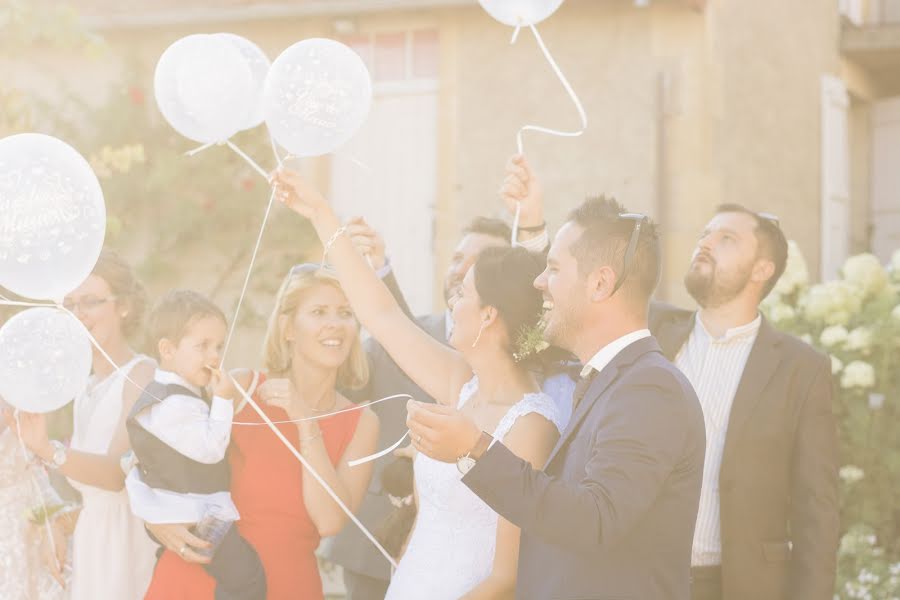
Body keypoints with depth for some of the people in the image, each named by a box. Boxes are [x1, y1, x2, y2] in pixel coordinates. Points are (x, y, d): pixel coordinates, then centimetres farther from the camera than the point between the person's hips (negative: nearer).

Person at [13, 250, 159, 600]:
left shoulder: (143, 374, -13)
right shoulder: (85, 387, 13)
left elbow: (118, 473, -24)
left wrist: (48, 451, -37)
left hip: (130, 535, -7)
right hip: (90, 535, 8)